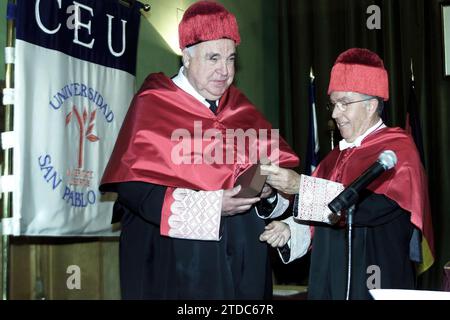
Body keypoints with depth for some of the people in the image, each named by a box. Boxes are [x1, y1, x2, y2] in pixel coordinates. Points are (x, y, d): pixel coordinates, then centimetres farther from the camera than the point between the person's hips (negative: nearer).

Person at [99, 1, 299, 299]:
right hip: (176, 259, -5)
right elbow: (133, 187, -15)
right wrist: (210, 204, -21)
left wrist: (269, 191, -16)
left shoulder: (242, 111, 11)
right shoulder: (153, 104, -6)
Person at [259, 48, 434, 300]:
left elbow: (371, 205, -23)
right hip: (329, 282, 6)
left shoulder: (398, 150, -7)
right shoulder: (336, 158, 12)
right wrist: (291, 230, -8)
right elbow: (316, 221, 12)